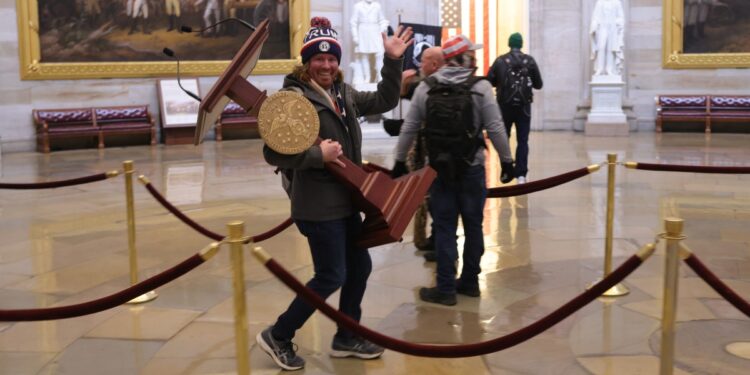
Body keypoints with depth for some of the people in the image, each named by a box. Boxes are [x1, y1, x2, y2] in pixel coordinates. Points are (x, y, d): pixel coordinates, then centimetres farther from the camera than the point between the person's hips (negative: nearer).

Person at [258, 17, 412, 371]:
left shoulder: (343, 93, 8)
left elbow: (384, 102, 16)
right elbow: (273, 152, -20)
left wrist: (393, 61, 6)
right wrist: (318, 154, -24)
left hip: (345, 201, 9)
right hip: (318, 206, -9)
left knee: (360, 266, 16)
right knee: (331, 277, -3)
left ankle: (346, 338, 32)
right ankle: (277, 336, 13)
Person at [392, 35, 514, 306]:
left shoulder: (426, 88, 0)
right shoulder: (480, 87, -7)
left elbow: (409, 128, 2)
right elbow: (495, 129, -8)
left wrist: (400, 160, 12)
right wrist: (506, 159, 2)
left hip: (439, 167, 1)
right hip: (472, 167, -1)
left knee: (444, 227, 5)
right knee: (473, 225, 12)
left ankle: (446, 289, 7)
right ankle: (469, 282, 23)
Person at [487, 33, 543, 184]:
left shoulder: (500, 60, -4)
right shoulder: (530, 61, -2)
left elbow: (489, 81, -4)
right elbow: (538, 85, 1)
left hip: (504, 105, 0)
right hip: (523, 106, 0)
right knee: (522, 141, 3)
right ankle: (521, 174, -6)